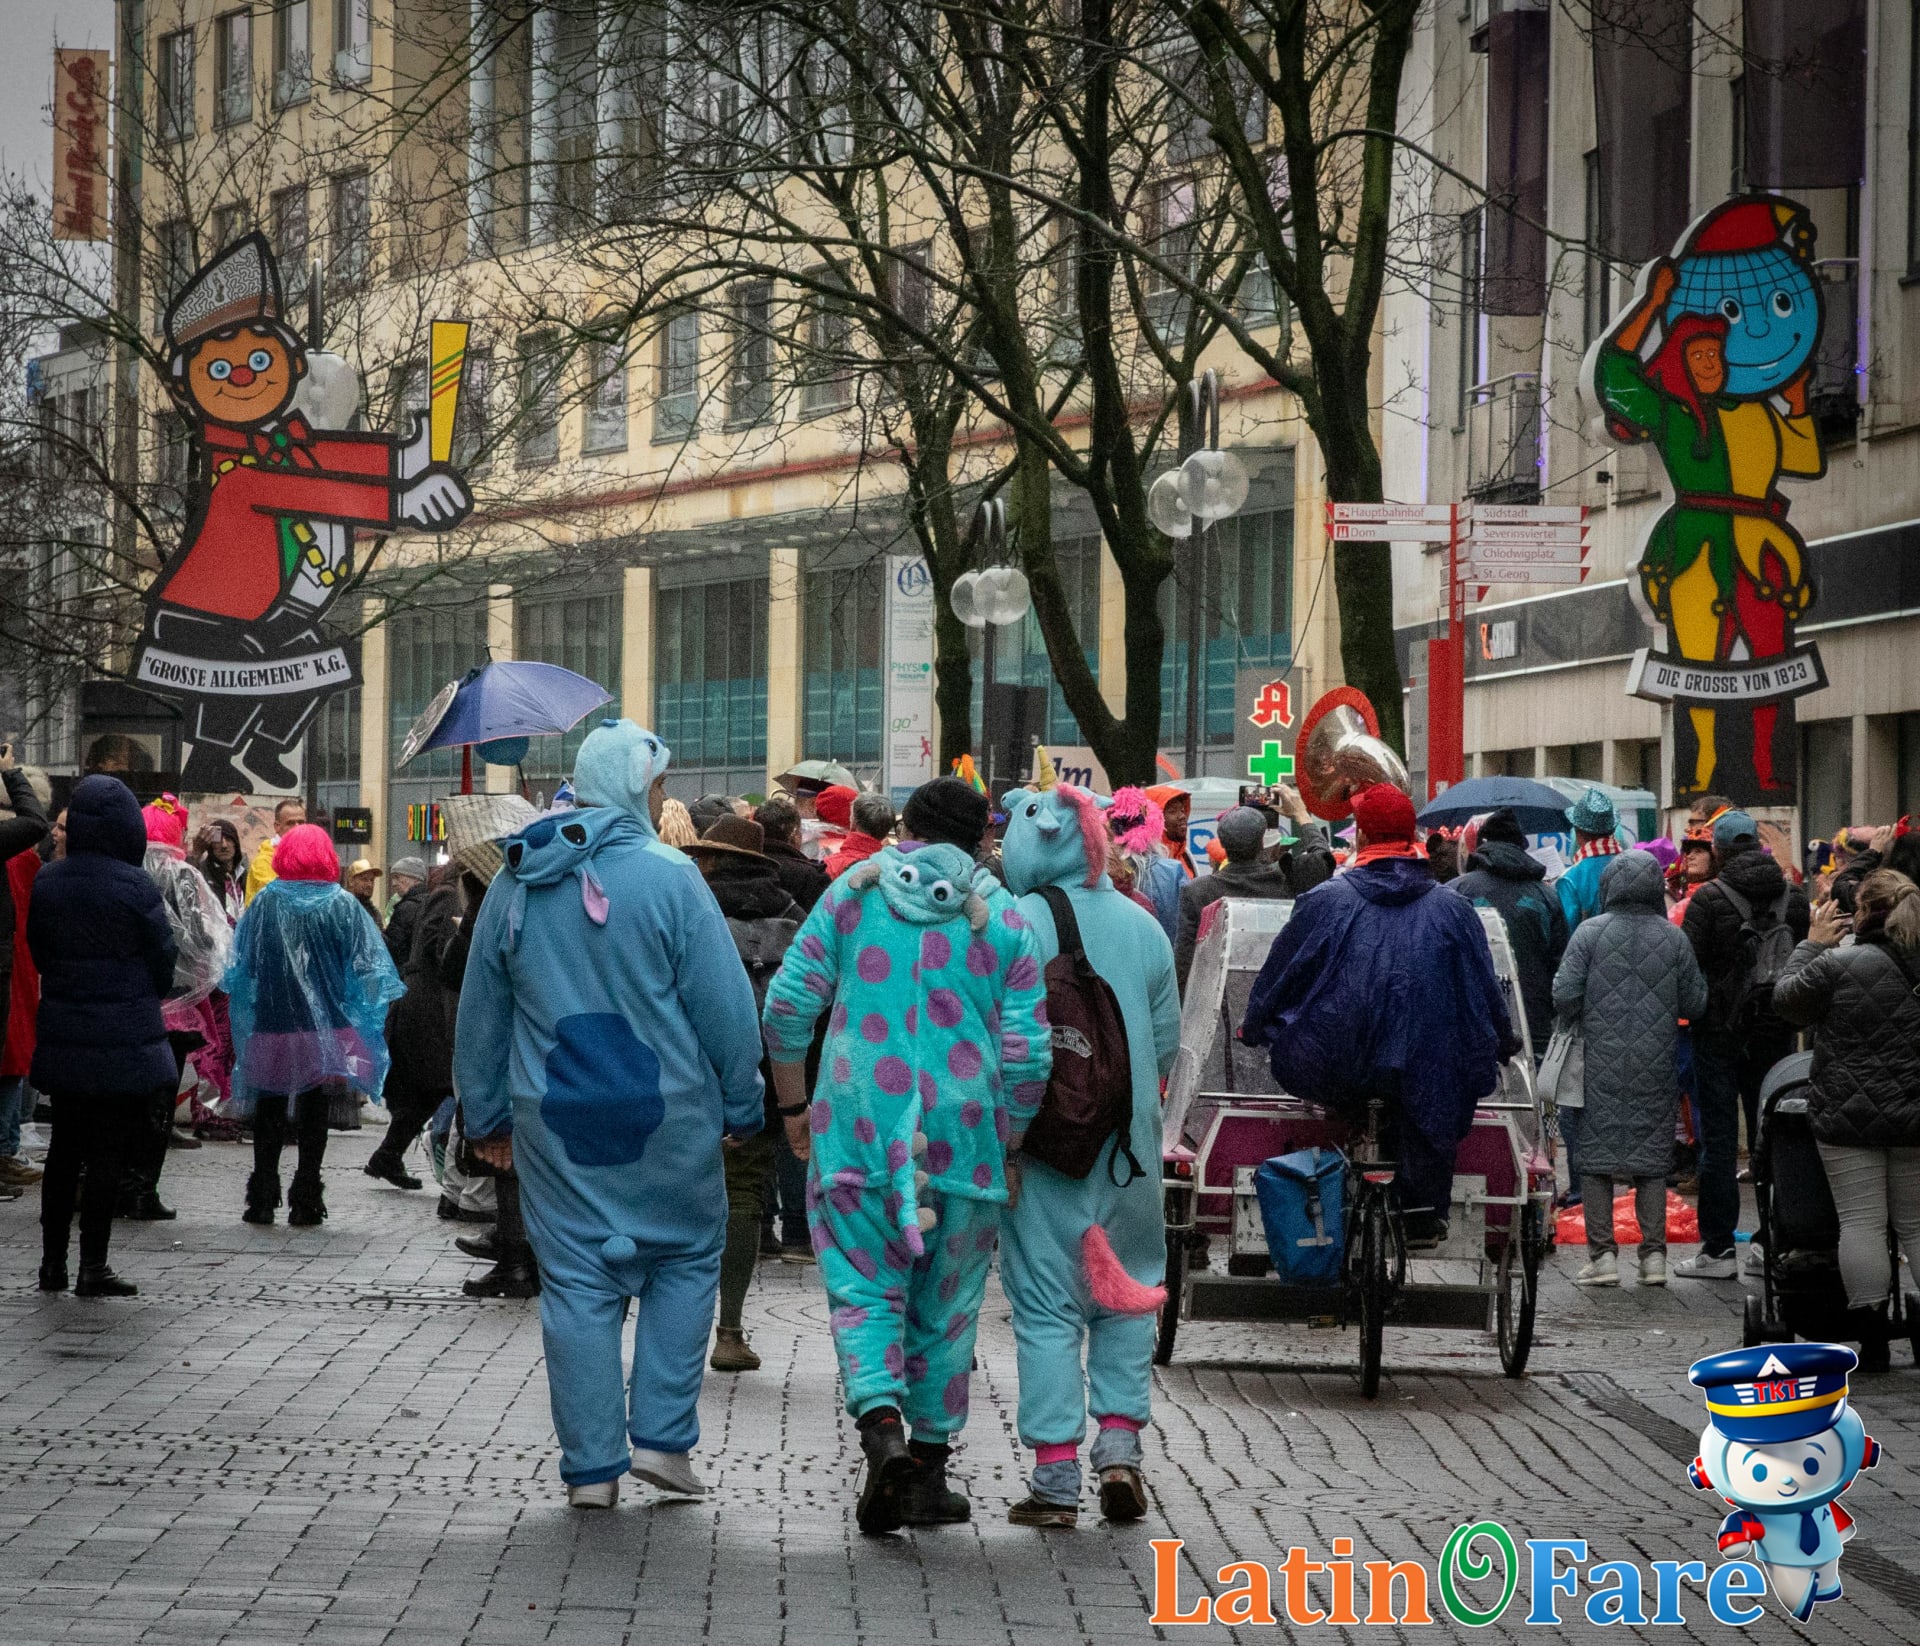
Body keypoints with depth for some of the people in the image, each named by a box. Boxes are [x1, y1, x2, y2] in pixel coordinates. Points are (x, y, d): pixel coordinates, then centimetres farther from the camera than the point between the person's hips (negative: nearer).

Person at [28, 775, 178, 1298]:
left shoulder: (47, 882, -1)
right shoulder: (134, 887, -15)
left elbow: (37, 950, 9)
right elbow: (163, 959, -6)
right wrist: (144, 999, 15)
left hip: (62, 1034, 5)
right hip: (125, 1036, -5)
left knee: (64, 1147, 15)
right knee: (107, 1152, 1)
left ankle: (52, 1262, 18)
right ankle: (92, 1268, 1)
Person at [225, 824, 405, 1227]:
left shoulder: (265, 902, -2)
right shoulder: (342, 905, -4)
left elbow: (240, 966, 4)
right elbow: (366, 965, -3)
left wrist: (244, 1018, 16)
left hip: (272, 1027, 1)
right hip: (326, 1027, -1)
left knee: (269, 1117, 11)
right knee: (314, 1118, 6)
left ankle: (262, 1200, 8)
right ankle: (305, 1203, 4)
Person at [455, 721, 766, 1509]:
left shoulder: (514, 885, 5)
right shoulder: (669, 879, -10)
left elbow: (479, 1015, 13)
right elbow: (725, 1008, -8)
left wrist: (487, 1116, 23)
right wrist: (741, 1108, 3)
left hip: (554, 1123, 3)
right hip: (667, 1119, -3)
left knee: (576, 1286, 7)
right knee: (687, 1260, 14)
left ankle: (592, 1466, 7)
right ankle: (662, 1436, 8)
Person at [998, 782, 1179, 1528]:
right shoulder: (1142, 927, 5)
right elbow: (1167, 1040, 10)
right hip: (1129, 1143, 3)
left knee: (1046, 1305, 2)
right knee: (1126, 1292, 17)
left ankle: (1055, 1478, 1)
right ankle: (1120, 1442, 5)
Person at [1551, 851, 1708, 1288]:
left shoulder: (1590, 933, -6)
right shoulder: (1674, 939, 0)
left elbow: (1565, 996, -10)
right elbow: (1695, 1002, 3)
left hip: (1602, 1065, -2)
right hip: (1655, 1066, 2)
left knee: (1596, 1155, 4)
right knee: (1652, 1159, 9)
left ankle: (1603, 1254, 0)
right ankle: (1653, 1255, 7)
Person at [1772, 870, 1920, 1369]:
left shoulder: (1839, 965, -12)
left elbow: (1787, 999, 2)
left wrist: (1812, 944, 11)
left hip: (1849, 1119, -4)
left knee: (1860, 1221, 0)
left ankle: (1871, 1340, -1)